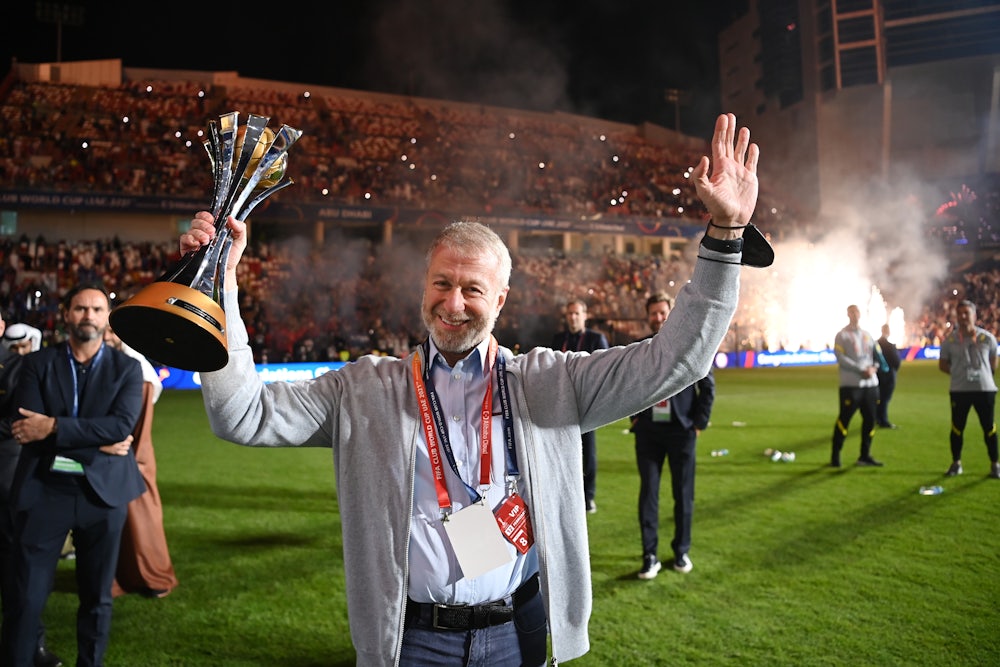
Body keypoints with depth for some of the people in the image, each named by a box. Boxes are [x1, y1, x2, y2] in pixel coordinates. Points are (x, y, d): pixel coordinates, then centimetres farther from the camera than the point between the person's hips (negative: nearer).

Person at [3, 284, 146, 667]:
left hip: (103, 492, 1)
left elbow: (122, 425, -12)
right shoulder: (37, 363, 3)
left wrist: (54, 427, -17)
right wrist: (97, 443, -15)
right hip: (44, 489, 0)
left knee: (97, 597, 11)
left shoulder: (126, 367, 3)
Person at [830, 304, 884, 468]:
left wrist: (873, 368, -6)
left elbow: (876, 355, 16)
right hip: (851, 384, -6)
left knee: (870, 420, 7)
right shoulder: (842, 335, -3)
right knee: (844, 419, -5)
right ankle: (835, 455, 3)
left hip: (870, 383, 6)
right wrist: (861, 370, -18)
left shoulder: (867, 335, 16)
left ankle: (865, 455, 17)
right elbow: (841, 358, -13)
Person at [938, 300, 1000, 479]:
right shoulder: (950, 340, -1)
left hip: (985, 388, 0)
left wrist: (982, 377, 5)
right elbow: (943, 364, 8)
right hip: (959, 390, 0)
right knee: (957, 427, 7)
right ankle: (956, 463, 20)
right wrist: (959, 373, -4)